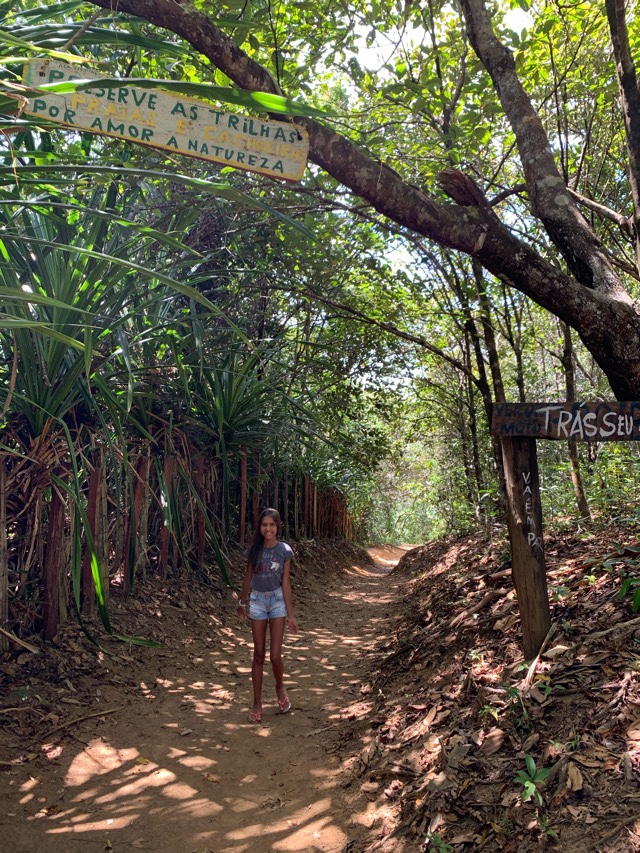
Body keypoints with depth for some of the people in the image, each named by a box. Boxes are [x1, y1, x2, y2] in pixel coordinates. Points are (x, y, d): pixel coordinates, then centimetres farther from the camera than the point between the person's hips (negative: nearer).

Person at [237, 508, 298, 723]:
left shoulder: (284, 551, -7)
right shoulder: (254, 549, -2)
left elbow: (286, 583, -4)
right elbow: (248, 577, 9)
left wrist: (290, 614, -4)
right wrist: (242, 603, 15)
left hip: (277, 600, -2)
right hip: (257, 601, 2)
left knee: (275, 655, -4)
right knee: (258, 655, 6)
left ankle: (280, 687, 27)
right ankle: (257, 702, 16)